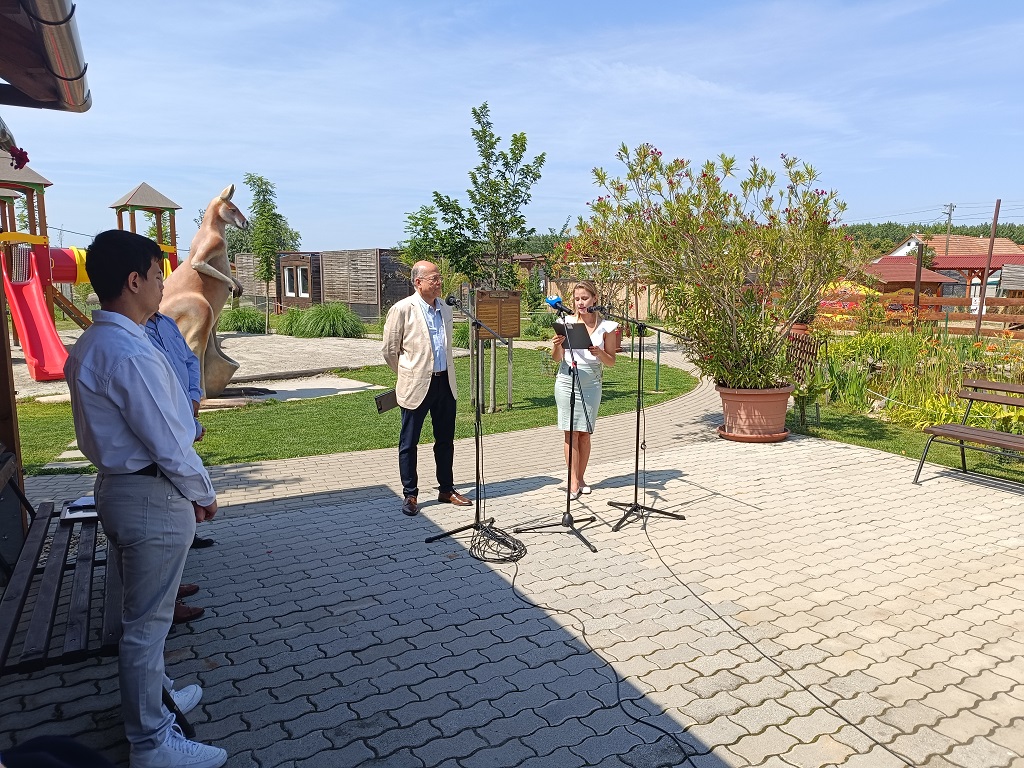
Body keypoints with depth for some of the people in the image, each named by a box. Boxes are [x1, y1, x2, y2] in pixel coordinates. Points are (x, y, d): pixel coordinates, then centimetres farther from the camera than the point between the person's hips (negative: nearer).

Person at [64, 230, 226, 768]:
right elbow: (169, 444, -23)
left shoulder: (88, 345, 8)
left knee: (140, 611, 25)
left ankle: (153, 696, 45)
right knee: (147, 622, 4)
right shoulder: (132, 354, -24)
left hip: (117, 485, 10)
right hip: (152, 498, -10)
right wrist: (203, 493, -6)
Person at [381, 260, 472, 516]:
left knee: (445, 440, 14)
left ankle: (446, 490, 27)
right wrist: (408, 376, 7)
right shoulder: (402, 309, -10)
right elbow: (389, 350, -3)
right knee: (409, 442, 5)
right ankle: (410, 495, 17)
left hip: (445, 382, 6)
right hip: (416, 386, -5)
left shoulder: (445, 308, 8)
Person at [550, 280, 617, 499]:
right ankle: (573, 481, 2)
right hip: (567, 381, 0)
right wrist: (557, 345, -18)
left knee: (585, 433, 5)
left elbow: (611, 361, 4)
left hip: (591, 384, 1)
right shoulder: (567, 322, 1)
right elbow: (557, 358, 3)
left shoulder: (606, 326, 1)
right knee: (571, 432, -2)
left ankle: (581, 478, 18)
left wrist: (600, 353, -16)